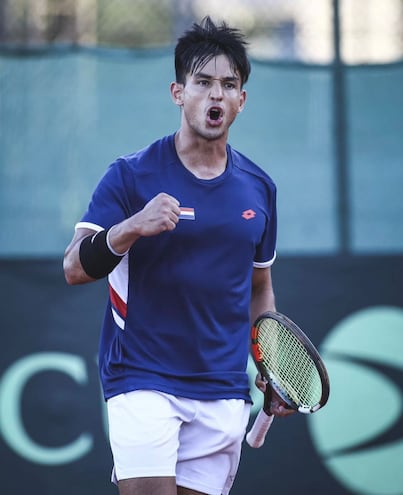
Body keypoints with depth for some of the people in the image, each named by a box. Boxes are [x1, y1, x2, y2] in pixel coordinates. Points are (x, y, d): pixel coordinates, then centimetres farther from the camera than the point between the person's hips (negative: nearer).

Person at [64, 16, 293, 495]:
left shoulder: (258, 187, 11)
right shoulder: (131, 176, -3)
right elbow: (74, 269, -10)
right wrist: (130, 228, -28)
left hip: (224, 392, 4)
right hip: (142, 381, -4)